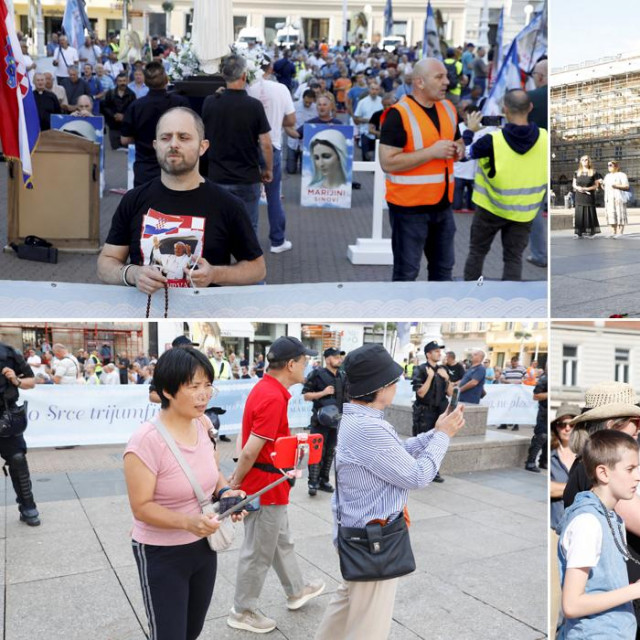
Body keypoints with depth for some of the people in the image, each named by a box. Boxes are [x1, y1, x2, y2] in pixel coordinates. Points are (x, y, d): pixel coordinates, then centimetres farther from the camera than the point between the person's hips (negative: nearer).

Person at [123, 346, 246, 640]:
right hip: (162, 555, -7)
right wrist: (187, 521, -34)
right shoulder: (146, 441, -26)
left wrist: (226, 492, -11)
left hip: (204, 546, 7)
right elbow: (141, 508, -21)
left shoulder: (204, 425, -6)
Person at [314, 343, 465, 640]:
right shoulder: (368, 429, -31)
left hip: (359, 530, 10)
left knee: (348, 598, 27)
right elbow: (417, 476, -22)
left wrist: (434, 433, 2)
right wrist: (443, 435, -10)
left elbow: (397, 454, 10)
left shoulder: (355, 419, 3)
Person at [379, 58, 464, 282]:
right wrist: (432, 152, -22)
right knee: (406, 271, 2)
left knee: (444, 267, 17)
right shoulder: (399, 114, -14)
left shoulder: (448, 108, 8)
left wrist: (458, 149, -1)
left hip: (442, 204, 7)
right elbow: (387, 162, -21)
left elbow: (458, 142, 24)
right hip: (409, 206, -7)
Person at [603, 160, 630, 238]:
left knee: (620, 215, -8)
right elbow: (605, 187, 22)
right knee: (611, 215, 2)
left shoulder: (621, 175, 1)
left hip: (619, 198, -6)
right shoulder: (607, 176, 21)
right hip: (609, 198, 6)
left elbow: (627, 187, -7)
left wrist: (616, 186, -21)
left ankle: (620, 232, -9)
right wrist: (602, 184, 0)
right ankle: (613, 232, 5)